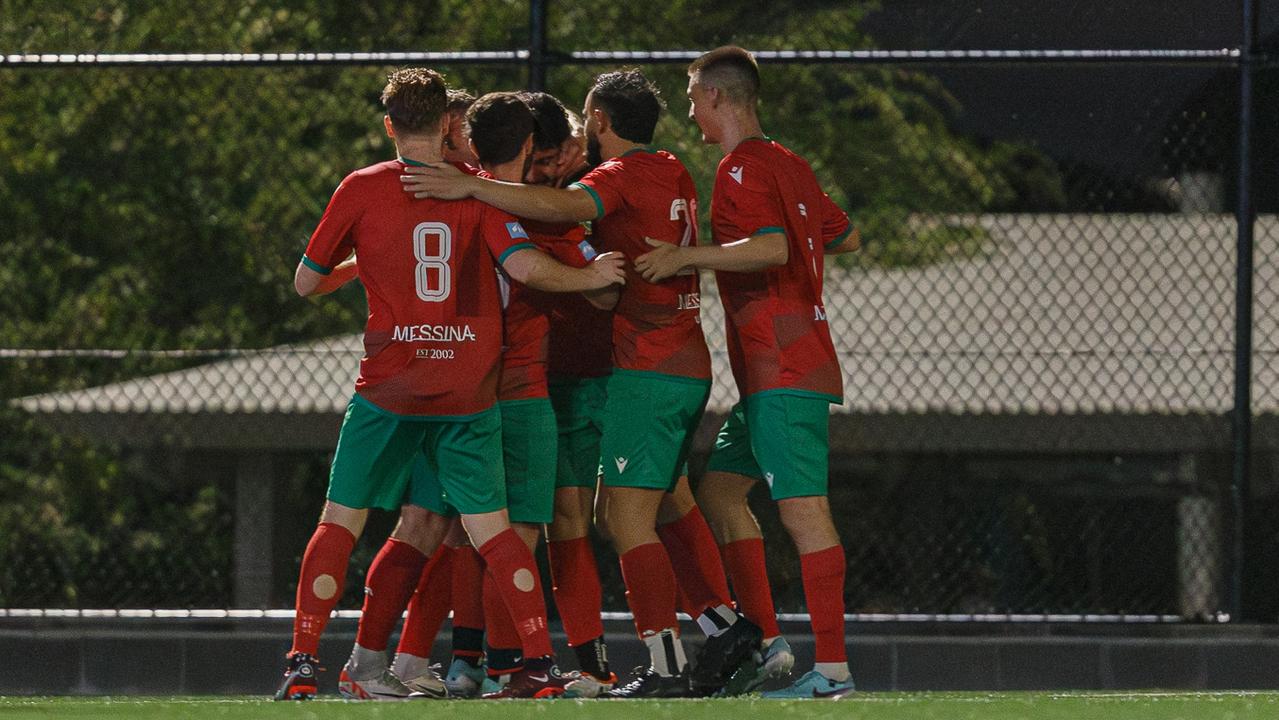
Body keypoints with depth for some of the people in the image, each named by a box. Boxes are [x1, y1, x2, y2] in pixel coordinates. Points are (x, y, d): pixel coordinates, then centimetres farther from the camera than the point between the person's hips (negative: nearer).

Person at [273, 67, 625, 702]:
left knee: (341, 522, 7)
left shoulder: (361, 190, 0)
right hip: (468, 393, 1)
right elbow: (525, 267, -11)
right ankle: (542, 662, -1)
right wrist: (591, 277, 6)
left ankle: (302, 663, -1)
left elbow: (306, 283, 6)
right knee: (490, 526, 6)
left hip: (388, 387, -1)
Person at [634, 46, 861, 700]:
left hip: (783, 371, -10)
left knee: (802, 508, -13)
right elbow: (845, 238, 24)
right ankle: (764, 640, 13)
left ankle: (832, 668, -18)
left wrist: (688, 256, -21)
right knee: (719, 489, 15)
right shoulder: (788, 165, 16)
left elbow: (772, 248, -25)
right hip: (771, 374, 10)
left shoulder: (743, 167, -11)